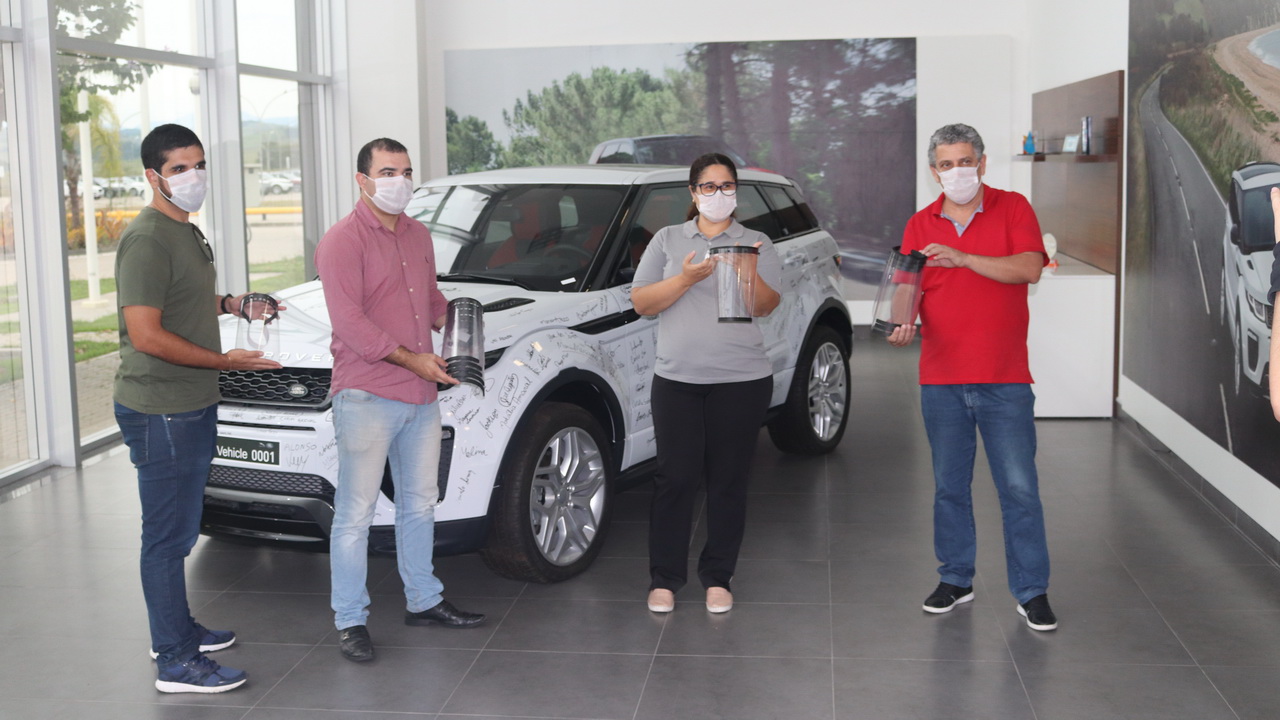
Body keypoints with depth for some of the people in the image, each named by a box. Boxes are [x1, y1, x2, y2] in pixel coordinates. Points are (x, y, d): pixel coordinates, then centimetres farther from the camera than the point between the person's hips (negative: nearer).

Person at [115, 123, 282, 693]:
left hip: (194, 406, 10)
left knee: (181, 529, 20)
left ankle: (179, 629, 33)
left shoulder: (185, 232, 15)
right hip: (161, 413, -10)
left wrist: (229, 303, 15)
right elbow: (146, 335, -24)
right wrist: (224, 361, -20)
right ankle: (175, 662, 4)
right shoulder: (147, 240, -18)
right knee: (168, 534, -3)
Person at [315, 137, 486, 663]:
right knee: (355, 513, -2)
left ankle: (423, 600, 32)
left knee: (420, 503, 18)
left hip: (421, 394, 8)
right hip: (366, 398, -8)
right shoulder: (343, 241, -10)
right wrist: (411, 359, -18)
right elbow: (348, 322, -17)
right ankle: (350, 620, 8)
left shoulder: (418, 235, 15)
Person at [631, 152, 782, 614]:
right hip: (678, 378, 0)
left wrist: (749, 273, -22)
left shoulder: (756, 244, 9)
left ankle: (718, 578, 16)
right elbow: (641, 302, 1)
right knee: (675, 478, -2)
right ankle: (664, 579, 9)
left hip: (741, 380, 0)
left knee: (728, 481, 4)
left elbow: (767, 306, -3)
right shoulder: (667, 240, 10)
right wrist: (685, 278, -13)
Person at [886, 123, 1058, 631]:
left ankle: (1032, 592, 10)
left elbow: (1029, 268, -14)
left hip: (1004, 380, -3)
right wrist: (903, 321, -15)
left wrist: (964, 258, -24)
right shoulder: (920, 224, 9)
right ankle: (956, 580, 25)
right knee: (949, 486, 12)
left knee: (1019, 488, -1)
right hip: (941, 379, 3)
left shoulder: (1013, 208, 1)